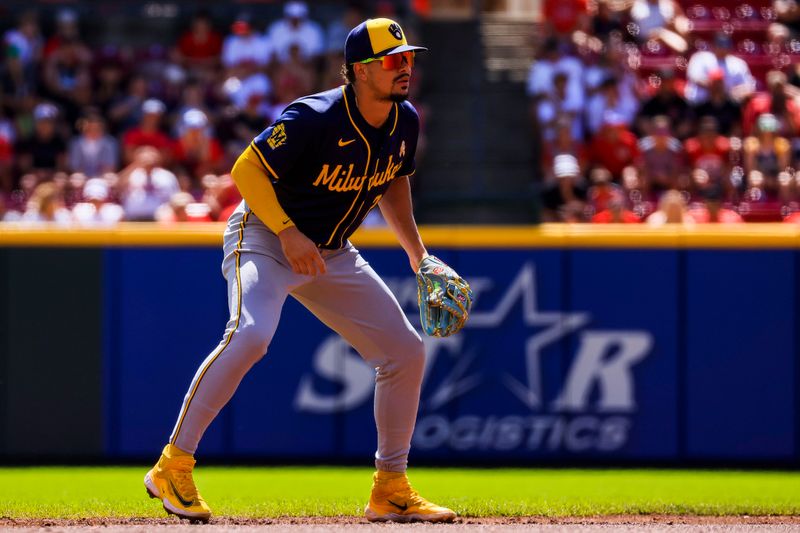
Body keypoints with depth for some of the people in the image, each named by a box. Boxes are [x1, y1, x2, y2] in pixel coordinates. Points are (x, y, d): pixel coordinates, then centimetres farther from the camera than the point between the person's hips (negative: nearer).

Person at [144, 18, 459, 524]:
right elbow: (246, 168, -23)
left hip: (333, 255, 8)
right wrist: (288, 233, -31)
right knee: (250, 334, -33)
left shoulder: (404, 122, -2)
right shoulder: (314, 119, -25)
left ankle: (391, 491, 14)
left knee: (407, 350, 2)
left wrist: (417, 251, 10)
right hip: (264, 236, -8)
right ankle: (172, 468, -26)